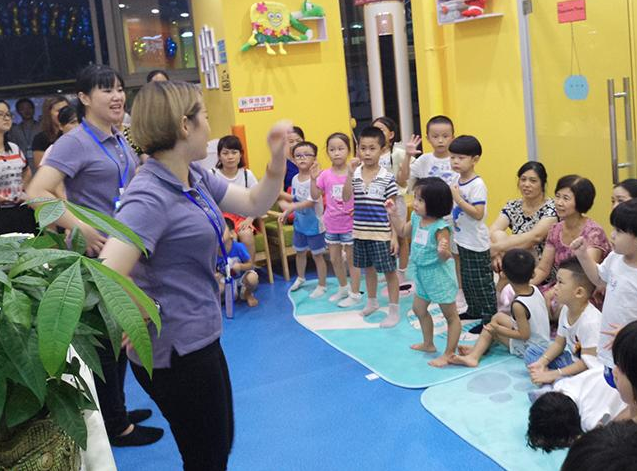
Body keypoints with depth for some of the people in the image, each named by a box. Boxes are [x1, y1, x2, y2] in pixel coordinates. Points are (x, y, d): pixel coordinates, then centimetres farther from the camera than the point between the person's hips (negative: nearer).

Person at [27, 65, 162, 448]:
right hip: (97, 253, -8)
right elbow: (37, 193, -26)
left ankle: (116, 411, 35)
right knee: (105, 338, 4)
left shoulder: (121, 141, 8)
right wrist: (82, 229, -31)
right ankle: (115, 426, 18)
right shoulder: (76, 142, -16)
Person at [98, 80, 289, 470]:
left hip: (200, 338, 9)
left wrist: (278, 159, -5)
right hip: (176, 351, -9)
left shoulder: (195, 176, 3)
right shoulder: (150, 197, -25)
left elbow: (255, 204, 11)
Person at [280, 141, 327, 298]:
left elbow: (310, 202, -29)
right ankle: (300, 277, 45)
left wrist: (289, 207, -32)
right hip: (299, 223, 7)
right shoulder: (295, 179, 0)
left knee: (317, 255, 6)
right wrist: (286, 212, -6)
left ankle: (322, 285, 22)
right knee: (300, 251, 23)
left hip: (314, 224, -7)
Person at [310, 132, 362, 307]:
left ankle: (355, 293, 19)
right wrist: (313, 179, -14)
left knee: (351, 258, 6)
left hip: (349, 224, -4)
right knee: (334, 258, 16)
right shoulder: (325, 175, -2)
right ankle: (343, 288, 35)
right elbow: (315, 196, -2)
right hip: (331, 224, 4)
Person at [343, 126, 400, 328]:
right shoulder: (355, 175, -1)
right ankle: (372, 302, 39)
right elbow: (346, 198, -15)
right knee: (368, 268, 20)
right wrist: (350, 173, -24)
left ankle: (394, 311, 16)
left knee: (389, 271, 4)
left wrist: (394, 235, -8)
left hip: (381, 233, -4)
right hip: (360, 232, 4)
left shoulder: (387, 178, -9)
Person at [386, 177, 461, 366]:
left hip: (439, 274, -9)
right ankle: (428, 344, 42)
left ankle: (449, 354, 12)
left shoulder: (440, 227, -26)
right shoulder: (416, 218, -3)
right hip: (423, 273, 9)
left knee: (450, 315, 5)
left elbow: (444, 258, -27)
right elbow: (403, 231, 17)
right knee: (419, 309, 24)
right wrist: (394, 214, 7)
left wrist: (443, 251, -49)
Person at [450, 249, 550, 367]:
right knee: (498, 317, 14)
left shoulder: (518, 305, -30)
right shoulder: (535, 289, -8)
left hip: (530, 349, -8)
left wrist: (497, 328, -16)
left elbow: (524, 335, -25)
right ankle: (475, 351, 8)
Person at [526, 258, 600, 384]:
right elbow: (558, 343, 10)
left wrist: (553, 374, -24)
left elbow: (587, 363, -25)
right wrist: (542, 362, -6)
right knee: (531, 351, 5)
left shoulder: (590, 321, -29)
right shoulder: (566, 310, -2)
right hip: (571, 359, 10)